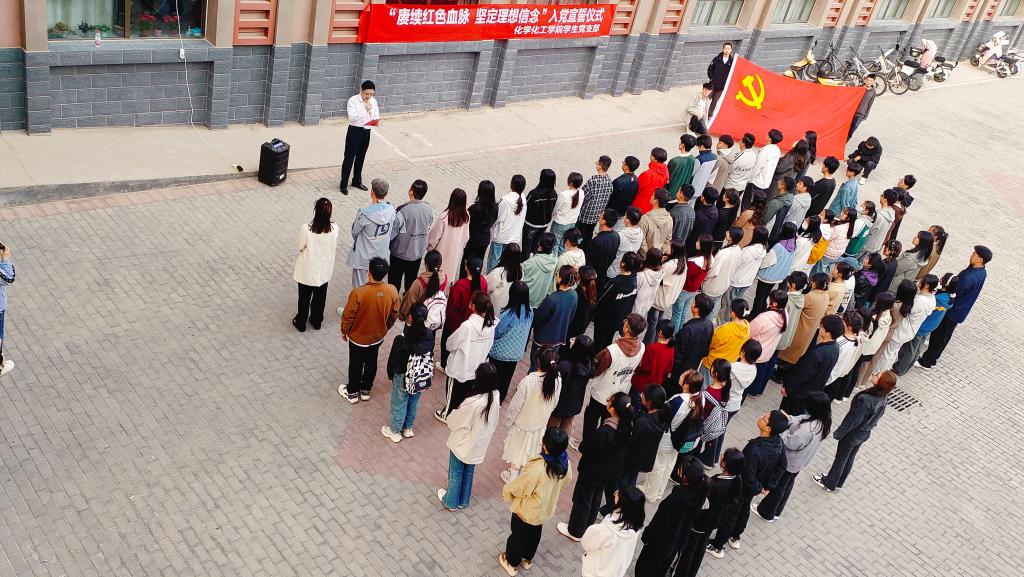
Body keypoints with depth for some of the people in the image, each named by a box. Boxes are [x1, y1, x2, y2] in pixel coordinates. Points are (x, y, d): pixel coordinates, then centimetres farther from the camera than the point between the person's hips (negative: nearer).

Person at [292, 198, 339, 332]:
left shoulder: (306, 229, -30)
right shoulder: (334, 228, -22)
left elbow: (299, 246, -13)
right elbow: (335, 247, -5)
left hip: (307, 271, -2)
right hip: (324, 271, 2)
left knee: (304, 297, 21)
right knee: (320, 297, 25)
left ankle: (301, 323, 40)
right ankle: (316, 321, 44)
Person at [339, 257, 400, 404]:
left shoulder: (358, 292, -32)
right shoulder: (392, 291, -20)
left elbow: (348, 316, -19)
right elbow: (394, 314, -4)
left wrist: (344, 331, 0)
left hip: (358, 337, -3)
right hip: (378, 336, 3)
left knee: (356, 365, 19)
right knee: (371, 363, 25)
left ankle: (352, 393, 38)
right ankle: (366, 390, 43)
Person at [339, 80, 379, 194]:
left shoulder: (373, 101, 4)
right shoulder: (353, 101, -13)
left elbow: (376, 116, 9)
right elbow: (352, 117, -23)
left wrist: (376, 121, -14)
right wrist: (366, 109, -25)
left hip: (366, 132, 5)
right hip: (355, 131, -5)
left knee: (361, 158, 18)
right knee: (349, 158, -1)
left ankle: (357, 181, 35)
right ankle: (344, 184, 7)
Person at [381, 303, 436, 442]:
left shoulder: (402, 340, -31)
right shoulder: (430, 335, -18)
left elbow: (393, 359, -16)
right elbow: (430, 355, -3)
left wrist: (390, 374, 4)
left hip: (403, 377, -4)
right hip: (422, 378, 4)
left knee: (399, 404, 19)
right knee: (413, 402, 26)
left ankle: (394, 431, 39)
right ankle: (407, 428, 46)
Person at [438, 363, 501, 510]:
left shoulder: (473, 402, -38)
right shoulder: (495, 396, -18)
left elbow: (454, 422, -20)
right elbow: (494, 422, -1)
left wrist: (448, 419, 1)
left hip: (463, 443, -5)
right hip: (479, 444, 5)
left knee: (455, 473, 20)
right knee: (469, 471, 27)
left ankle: (451, 502, 40)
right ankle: (463, 501, 45)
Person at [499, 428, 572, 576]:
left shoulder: (537, 469, -42)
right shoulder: (565, 463, -23)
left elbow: (518, 487, -25)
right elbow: (566, 481, 0)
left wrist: (506, 491, -3)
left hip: (527, 510, -5)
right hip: (546, 508, 5)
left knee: (518, 535, 22)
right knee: (535, 533, 31)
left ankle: (512, 564, 44)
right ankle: (527, 559, 54)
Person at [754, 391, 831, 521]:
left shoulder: (808, 429, -41)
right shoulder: (822, 421, -14)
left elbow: (791, 443, -30)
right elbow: (800, 420, -3)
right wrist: (788, 419, -16)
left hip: (790, 462, -8)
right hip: (800, 462, 8)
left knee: (778, 487, 15)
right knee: (788, 484, 27)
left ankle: (766, 513, 36)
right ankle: (776, 511, 47)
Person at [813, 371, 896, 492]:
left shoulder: (865, 400, -37)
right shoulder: (882, 397, -13)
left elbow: (853, 419, -26)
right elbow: (876, 417, 2)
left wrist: (838, 433, -12)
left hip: (853, 434, -7)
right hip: (865, 433, 7)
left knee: (840, 459, 15)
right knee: (849, 458, 25)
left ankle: (829, 484, 35)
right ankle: (838, 483, 44)